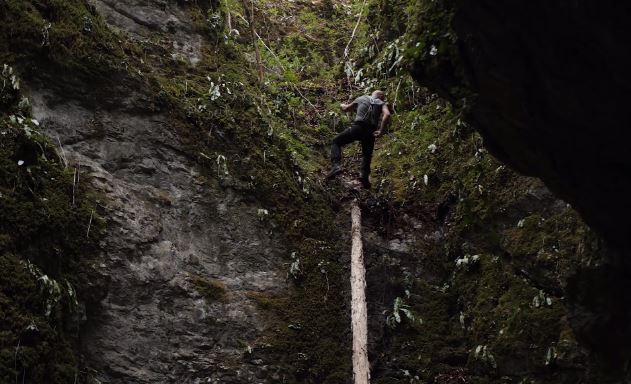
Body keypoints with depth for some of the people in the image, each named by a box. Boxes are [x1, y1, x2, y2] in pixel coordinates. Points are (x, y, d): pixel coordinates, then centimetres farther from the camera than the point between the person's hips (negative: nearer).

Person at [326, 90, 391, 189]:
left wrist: (342, 105, 54)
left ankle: (336, 165, -10)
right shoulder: (382, 104, 18)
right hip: (371, 132, 1)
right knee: (367, 155, 20)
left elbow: (346, 109, 31)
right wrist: (381, 131, -4)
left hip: (358, 127, -1)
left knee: (336, 142, 12)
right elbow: (387, 115, -5)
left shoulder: (362, 98, 21)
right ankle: (364, 175, -5)